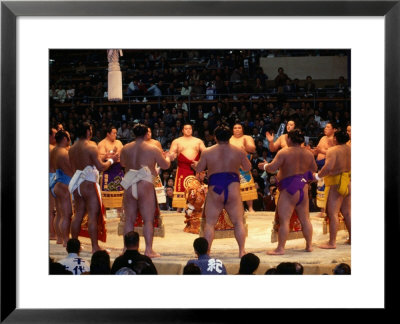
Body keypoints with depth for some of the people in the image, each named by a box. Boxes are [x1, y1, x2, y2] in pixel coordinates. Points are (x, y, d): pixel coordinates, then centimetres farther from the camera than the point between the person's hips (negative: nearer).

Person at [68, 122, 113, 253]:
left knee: (78, 214, 14)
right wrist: (110, 161, 3)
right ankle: (95, 246, -4)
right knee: (93, 215, -4)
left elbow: (73, 168, 15)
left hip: (76, 183, 7)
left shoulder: (72, 148, 10)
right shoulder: (91, 146, -12)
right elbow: (100, 166, -14)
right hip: (88, 183, -7)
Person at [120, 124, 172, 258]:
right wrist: (167, 157, 25)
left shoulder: (125, 149, 6)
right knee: (148, 219, 0)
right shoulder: (153, 149, -4)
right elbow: (165, 165, 4)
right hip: (145, 186, -3)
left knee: (129, 219, 9)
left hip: (129, 186, 4)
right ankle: (149, 249, -4)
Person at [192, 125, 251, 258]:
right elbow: (248, 168, 15)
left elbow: (198, 169, 9)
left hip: (215, 190, -1)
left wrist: (195, 164, 32)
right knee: (238, 222, 8)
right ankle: (242, 251, 3)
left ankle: (206, 252, 1)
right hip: (233, 189, 1)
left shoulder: (207, 152, 2)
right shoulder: (239, 151, 5)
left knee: (210, 223, 5)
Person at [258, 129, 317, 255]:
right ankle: (309, 245, 19)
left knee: (284, 220, -6)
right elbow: (314, 169, 18)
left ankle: (280, 248, -7)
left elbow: (272, 168, -17)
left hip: (289, 189, -6)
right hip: (303, 188, 6)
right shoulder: (308, 154, 6)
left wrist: (264, 166, 4)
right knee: (305, 219, 14)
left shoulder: (284, 152, -12)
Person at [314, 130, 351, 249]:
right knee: (347, 212, 16)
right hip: (349, 183, 7)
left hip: (335, 184, -7)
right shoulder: (350, 150, 6)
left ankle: (332, 242, -8)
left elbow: (328, 167, -26)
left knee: (333, 213, -6)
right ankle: (351, 238, 21)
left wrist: (317, 176, -14)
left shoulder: (333, 150, -15)